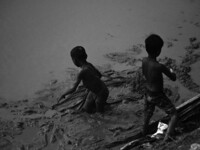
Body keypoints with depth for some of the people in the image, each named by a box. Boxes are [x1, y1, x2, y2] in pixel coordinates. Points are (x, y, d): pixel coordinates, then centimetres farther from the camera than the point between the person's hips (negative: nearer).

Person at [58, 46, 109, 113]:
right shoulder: (89, 64, -9)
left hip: (101, 93, -7)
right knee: (86, 109, 18)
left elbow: (73, 89, -25)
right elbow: (99, 75, 8)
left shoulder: (83, 72, -33)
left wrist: (63, 95, -9)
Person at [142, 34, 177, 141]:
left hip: (148, 94, 7)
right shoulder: (159, 67, -33)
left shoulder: (144, 60, -11)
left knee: (148, 113, 33)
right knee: (174, 115, 10)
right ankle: (167, 137, 2)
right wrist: (171, 72, 6)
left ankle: (144, 131, 57)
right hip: (158, 96, -7)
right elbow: (173, 78, -17)